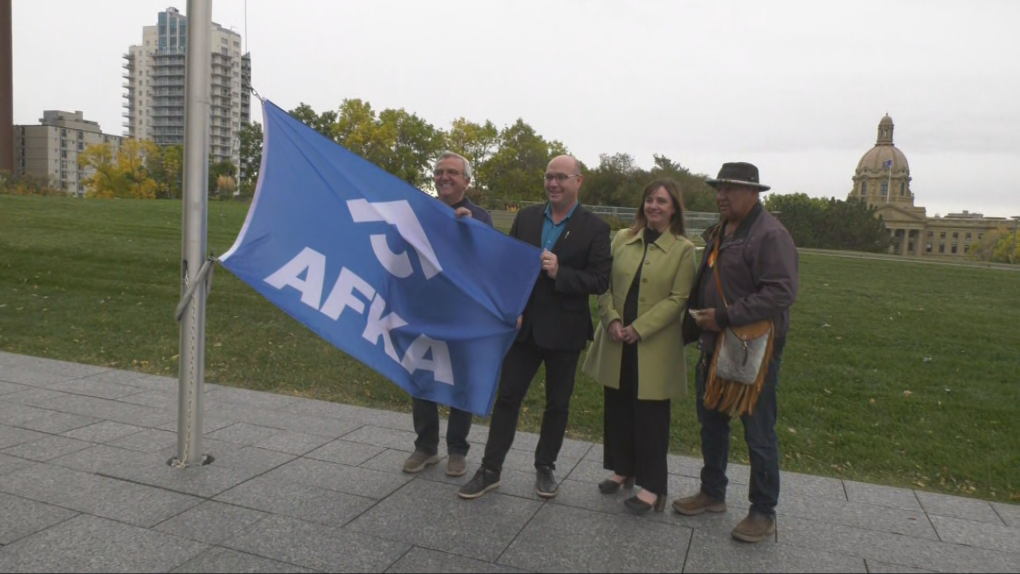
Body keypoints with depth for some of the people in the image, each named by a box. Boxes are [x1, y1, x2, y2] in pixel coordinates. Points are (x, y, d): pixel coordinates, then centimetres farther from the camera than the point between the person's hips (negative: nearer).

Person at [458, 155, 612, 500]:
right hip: (524, 325, 3)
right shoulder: (526, 217, 4)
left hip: (564, 331, -2)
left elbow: (600, 281, -11)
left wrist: (559, 273, -24)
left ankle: (545, 467, 29)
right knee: (507, 397, 7)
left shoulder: (594, 228, -6)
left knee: (557, 403, 11)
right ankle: (490, 469, 17)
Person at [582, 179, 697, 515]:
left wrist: (639, 328, -17)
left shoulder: (683, 249, -5)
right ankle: (622, 468, 31)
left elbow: (678, 298, -10)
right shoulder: (622, 240, 6)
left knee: (650, 416, 4)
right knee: (617, 408, 13)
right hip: (617, 342, 4)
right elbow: (605, 284, 5)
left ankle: (651, 485, 16)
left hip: (654, 346, -4)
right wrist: (611, 320, -11)